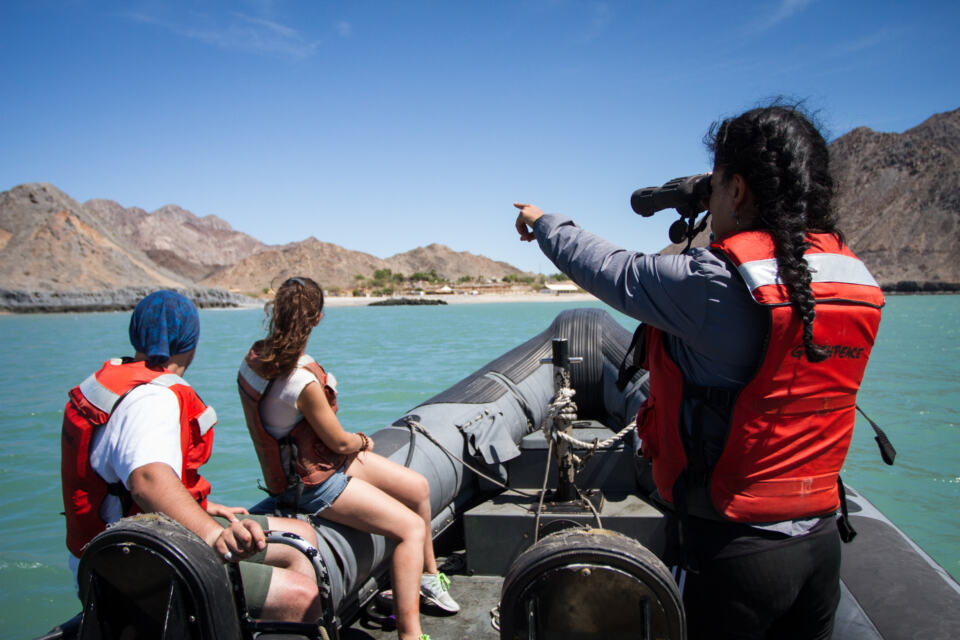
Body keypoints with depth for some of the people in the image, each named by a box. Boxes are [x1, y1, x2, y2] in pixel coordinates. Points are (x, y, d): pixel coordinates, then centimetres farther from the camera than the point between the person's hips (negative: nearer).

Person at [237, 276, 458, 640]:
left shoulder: (256, 356, -5)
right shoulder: (302, 382, -32)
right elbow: (340, 442, -19)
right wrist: (363, 442, 4)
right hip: (313, 483, -10)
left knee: (418, 488, 14)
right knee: (412, 528, -13)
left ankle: (428, 576, 34)